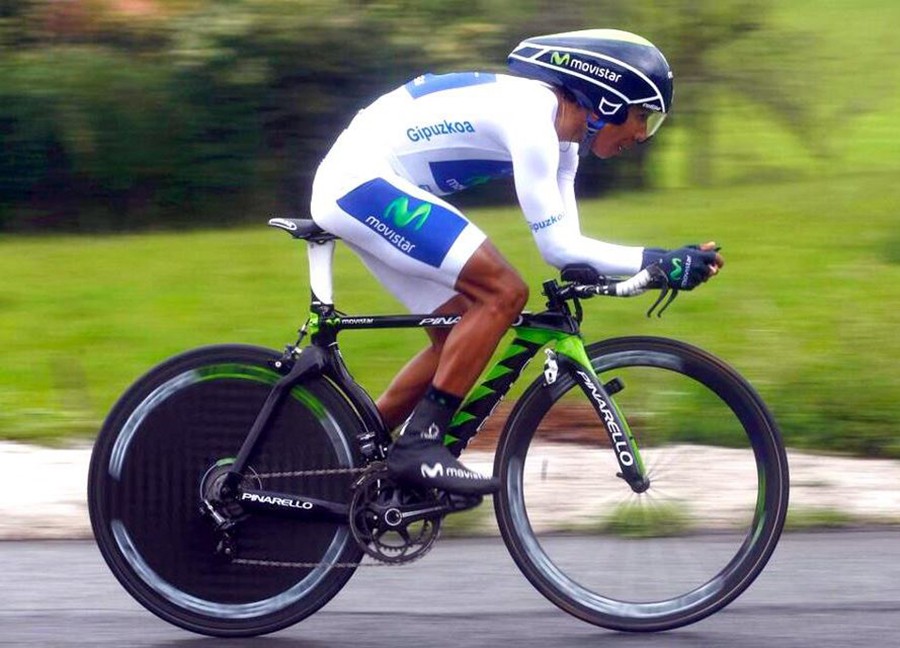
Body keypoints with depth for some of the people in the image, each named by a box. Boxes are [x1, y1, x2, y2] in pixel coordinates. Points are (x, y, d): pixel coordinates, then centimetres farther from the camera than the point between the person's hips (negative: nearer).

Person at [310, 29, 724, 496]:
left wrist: (661, 265, -1)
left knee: (459, 336, 11)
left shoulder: (560, 139, 11)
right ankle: (419, 444, -15)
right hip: (363, 182, -11)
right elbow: (557, 246, -20)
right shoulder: (531, 116, -20)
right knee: (504, 293, -16)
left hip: (353, 187, 11)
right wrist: (659, 262, -19)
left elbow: (564, 244, 10)